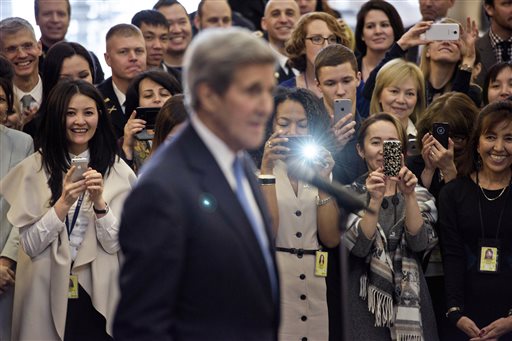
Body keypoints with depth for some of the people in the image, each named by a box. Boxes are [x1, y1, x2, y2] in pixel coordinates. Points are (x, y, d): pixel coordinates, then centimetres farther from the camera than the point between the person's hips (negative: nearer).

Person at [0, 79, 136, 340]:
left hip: (98, 296, 1)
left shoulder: (117, 170, 1)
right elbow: (30, 245, -6)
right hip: (48, 294, -1)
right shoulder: (34, 169, -2)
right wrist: (63, 203, -18)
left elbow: (115, 243, -2)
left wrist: (99, 202, -17)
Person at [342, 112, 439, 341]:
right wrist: (375, 200, -23)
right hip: (364, 304, -2)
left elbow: (419, 242, -8)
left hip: (409, 301, 2)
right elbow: (359, 246, -12)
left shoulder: (418, 194, 8)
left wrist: (409, 196, -19)